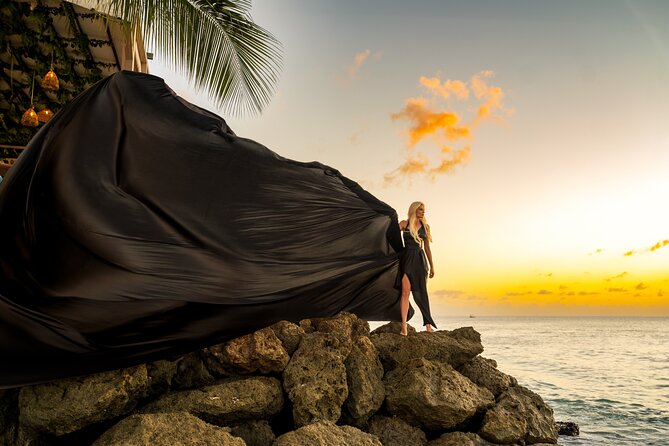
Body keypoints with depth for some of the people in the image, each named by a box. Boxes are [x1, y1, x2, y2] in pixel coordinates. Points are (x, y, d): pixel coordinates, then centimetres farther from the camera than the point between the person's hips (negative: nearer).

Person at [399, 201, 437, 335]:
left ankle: (428, 324, 14)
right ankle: (404, 325, -11)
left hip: (420, 260, 2)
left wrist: (432, 266, 15)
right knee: (405, 291, -10)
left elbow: (427, 248, 15)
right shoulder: (404, 223, 5)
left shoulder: (425, 226, 12)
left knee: (421, 292, 4)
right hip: (407, 259, -2)